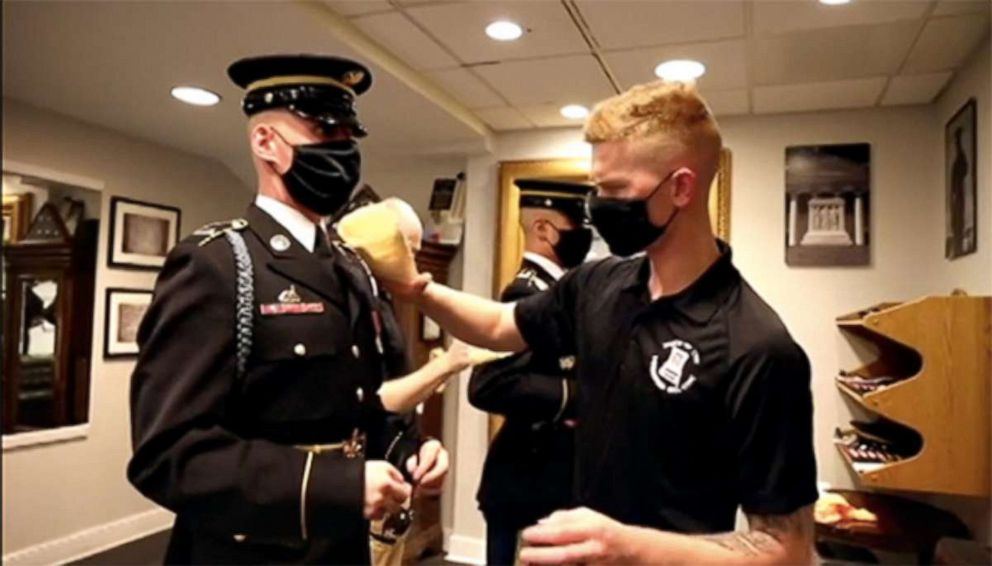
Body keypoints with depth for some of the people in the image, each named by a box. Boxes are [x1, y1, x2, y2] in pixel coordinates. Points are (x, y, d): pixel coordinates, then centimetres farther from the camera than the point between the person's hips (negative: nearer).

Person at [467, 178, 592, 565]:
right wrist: (576, 395, -27)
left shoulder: (556, 289, 10)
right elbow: (489, 385, -32)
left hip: (562, 474, 10)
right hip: (533, 480, -10)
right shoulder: (528, 294, -20)